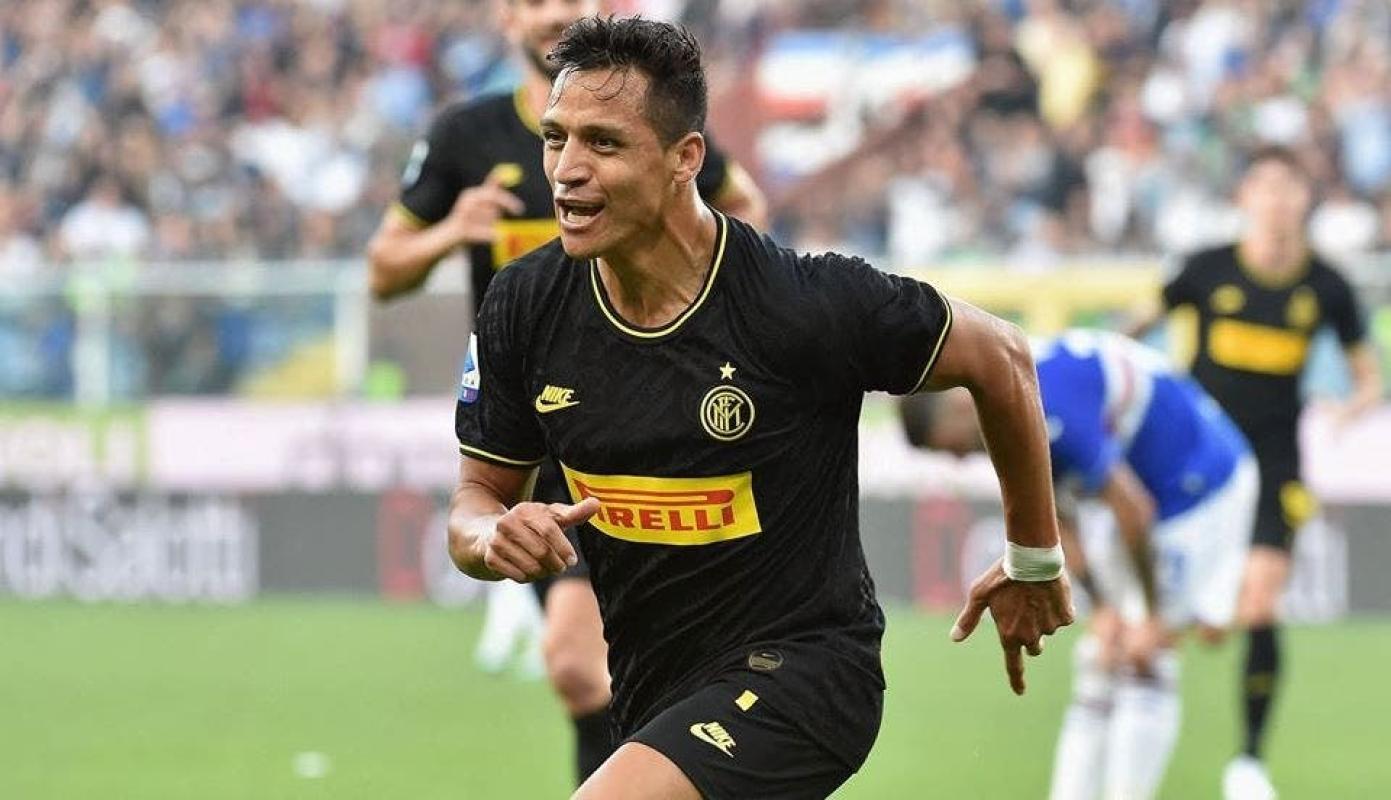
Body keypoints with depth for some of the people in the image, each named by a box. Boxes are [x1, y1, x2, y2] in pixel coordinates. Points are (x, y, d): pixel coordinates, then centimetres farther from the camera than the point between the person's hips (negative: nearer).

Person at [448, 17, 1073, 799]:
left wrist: (1035, 560, 7)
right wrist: (494, 537, -20)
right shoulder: (524, 307, -8)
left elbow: (1001, 358, -5)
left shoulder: (802, 303, -22)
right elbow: (478, 495, 6)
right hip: (654, 697, 7)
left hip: (800, 668, -7)